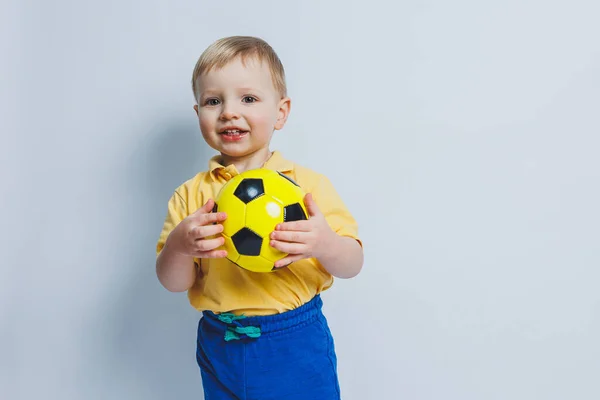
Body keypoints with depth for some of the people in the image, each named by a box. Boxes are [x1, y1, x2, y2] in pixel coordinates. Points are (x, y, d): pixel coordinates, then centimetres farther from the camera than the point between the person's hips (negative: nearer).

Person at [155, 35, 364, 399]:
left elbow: (352, 266, -5)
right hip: (220, 350, 2)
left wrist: (323, 244, -27)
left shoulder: (310, 184, -7)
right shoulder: (190, 195, -1)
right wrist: (178, 246, -22)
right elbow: (174, 283, -1)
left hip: (298, 346, -1)